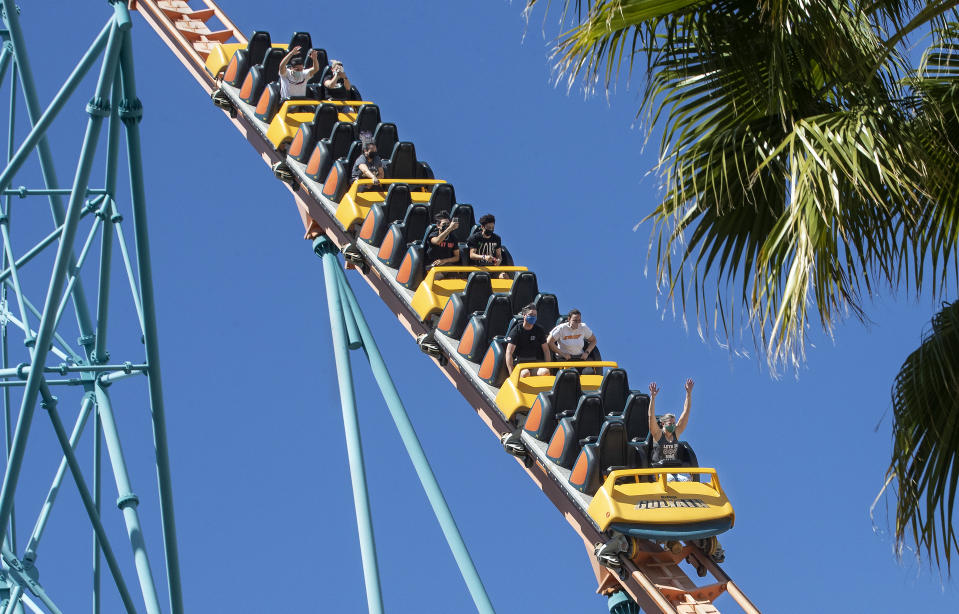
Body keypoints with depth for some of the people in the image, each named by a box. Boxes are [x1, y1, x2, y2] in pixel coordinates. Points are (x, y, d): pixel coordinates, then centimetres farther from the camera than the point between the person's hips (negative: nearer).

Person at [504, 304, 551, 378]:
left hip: (536, 361, 3)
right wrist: (511, 373, -21)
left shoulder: (539, 330, 8)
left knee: (545, 372, -29)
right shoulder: (516, 330, -4)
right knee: (525, 373, -36)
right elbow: (509, 352, -10)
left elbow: (546, 350, 12)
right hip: (520, 362, -3)